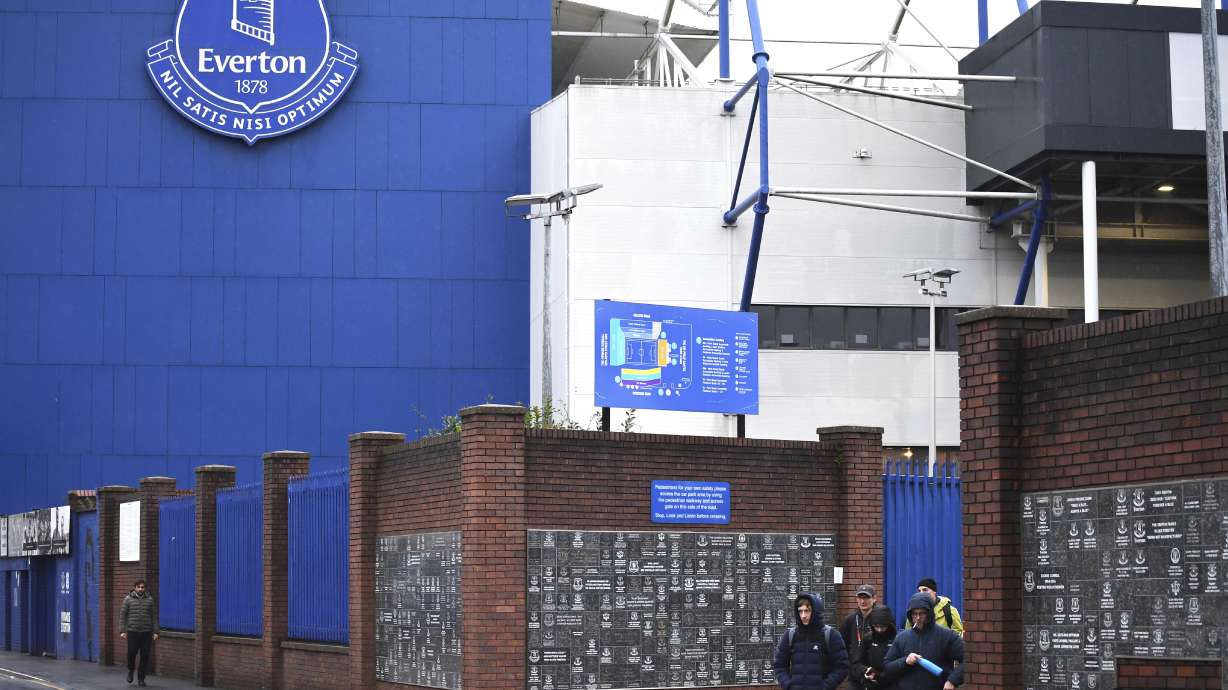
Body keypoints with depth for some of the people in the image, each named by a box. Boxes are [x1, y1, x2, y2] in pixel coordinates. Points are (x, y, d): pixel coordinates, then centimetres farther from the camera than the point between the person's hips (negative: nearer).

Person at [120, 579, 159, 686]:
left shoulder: (149, 599, 6)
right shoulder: (128, 599, 2)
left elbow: (154, 616, 7)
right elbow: (122, 615, 2)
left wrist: (155, 632, 1)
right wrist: (122, 631, -6)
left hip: (146, 632, 1)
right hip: (132, 631, -1)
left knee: (145, 655, -1)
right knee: (132, 652, -7)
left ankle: (141, 679, 10)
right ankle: (131, 671, 23)